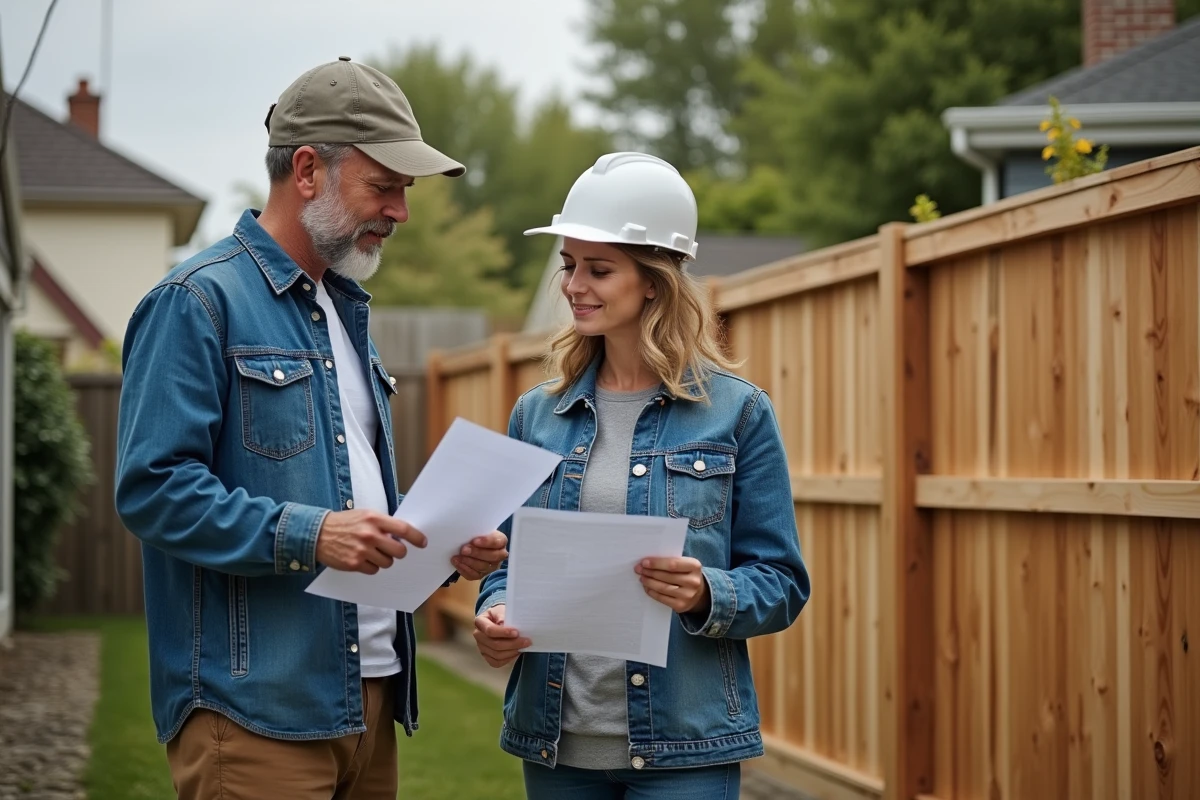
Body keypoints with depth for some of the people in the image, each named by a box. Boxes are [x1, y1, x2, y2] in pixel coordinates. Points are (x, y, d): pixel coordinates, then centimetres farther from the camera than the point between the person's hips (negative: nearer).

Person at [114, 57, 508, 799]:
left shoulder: (348, 308, 19)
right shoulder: (200, 300, -8)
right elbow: (152, 485, -17)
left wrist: (444, 548, 6)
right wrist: (306, 535, -25)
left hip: (369, 696, 8)